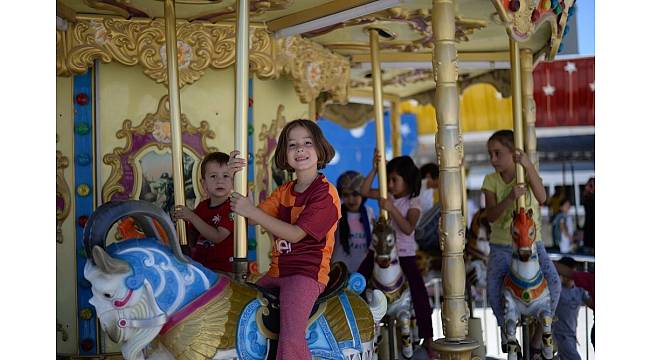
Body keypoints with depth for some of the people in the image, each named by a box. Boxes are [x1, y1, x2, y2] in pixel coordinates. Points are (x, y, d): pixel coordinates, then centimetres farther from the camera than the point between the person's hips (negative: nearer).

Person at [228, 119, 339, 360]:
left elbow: (295, 234, -17)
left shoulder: (326, 193, -8)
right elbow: (253, 219, 3)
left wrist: (251, 211, -21)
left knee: (290, 338, -25)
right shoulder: (284, 191, 16)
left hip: (307, 272, -7)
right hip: (276, 272, 8)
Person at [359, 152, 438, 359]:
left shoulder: (413, 201, -10)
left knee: (419, 295, -11)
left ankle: (428, 341, 1)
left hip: (404, 254, -4)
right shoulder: (388, 195, 2)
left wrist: (391, 208, -31)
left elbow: (408, 229, -23)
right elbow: (364, 191, -10)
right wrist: (375, 169, -19)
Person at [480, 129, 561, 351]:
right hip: (501, 246, 0)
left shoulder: (528, 173, -6)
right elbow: (491, 216, -14)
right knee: (493, 287, -18)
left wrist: (528, 165, -38)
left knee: (553, 282, -16)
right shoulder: (491, 181, -4)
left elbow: (541, 198, -26)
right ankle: (505, 327, 10)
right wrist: (510, 198, -32)